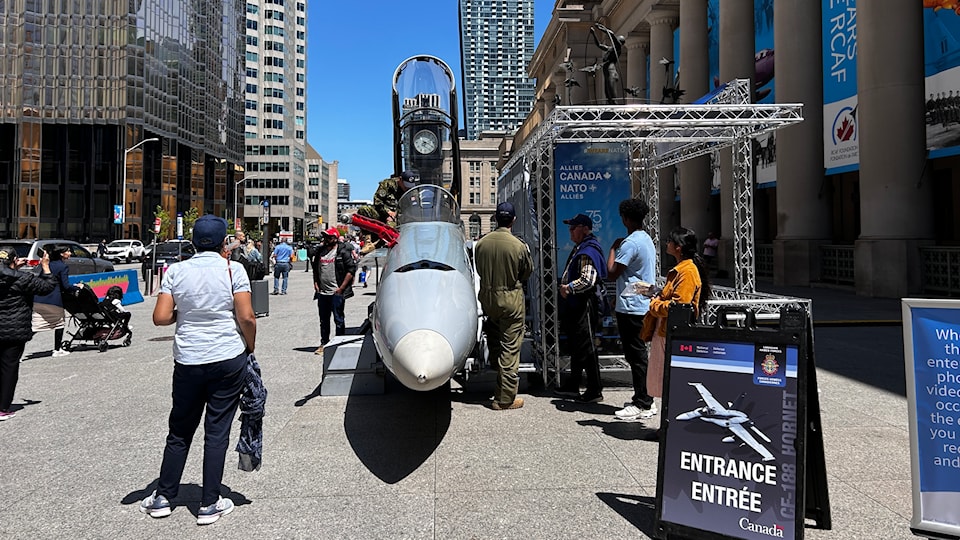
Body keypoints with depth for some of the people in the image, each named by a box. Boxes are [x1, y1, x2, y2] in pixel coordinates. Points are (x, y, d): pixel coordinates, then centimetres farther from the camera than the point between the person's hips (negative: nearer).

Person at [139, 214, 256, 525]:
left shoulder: (176, 271, 0)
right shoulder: (233, 269, -8)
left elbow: (160, 318, -3)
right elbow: (246, 317, -12)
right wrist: (250, 348, 3)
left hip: (188, 362, 3)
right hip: (228, 360, -2)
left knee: (180, 431, 17)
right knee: (217, 432, 6)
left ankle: (163, 497, 27)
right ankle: (209, 505, 13)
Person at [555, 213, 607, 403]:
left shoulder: (588, 251, -17)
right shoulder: (579, 248, 16)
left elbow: (587, 280, -28)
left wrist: (569, 288, -15)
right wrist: (566, 287, 12)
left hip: (584, 307, -11)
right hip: (575, 306, 11)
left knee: (586, 348, -4)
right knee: (575, 346, 18)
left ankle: (595, 391, 5)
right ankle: (573, 386, 30)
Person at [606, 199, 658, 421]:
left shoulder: (630, 243, -17)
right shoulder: (647, 240, 15)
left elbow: (612, 273, -16)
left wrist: (613, 248, -3)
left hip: (631, 307, -10)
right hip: (643, 305, 10)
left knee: (636, 355, -5)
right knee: (638, 353, 15)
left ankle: (642, 404, 0)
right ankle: (643, 399, 22)